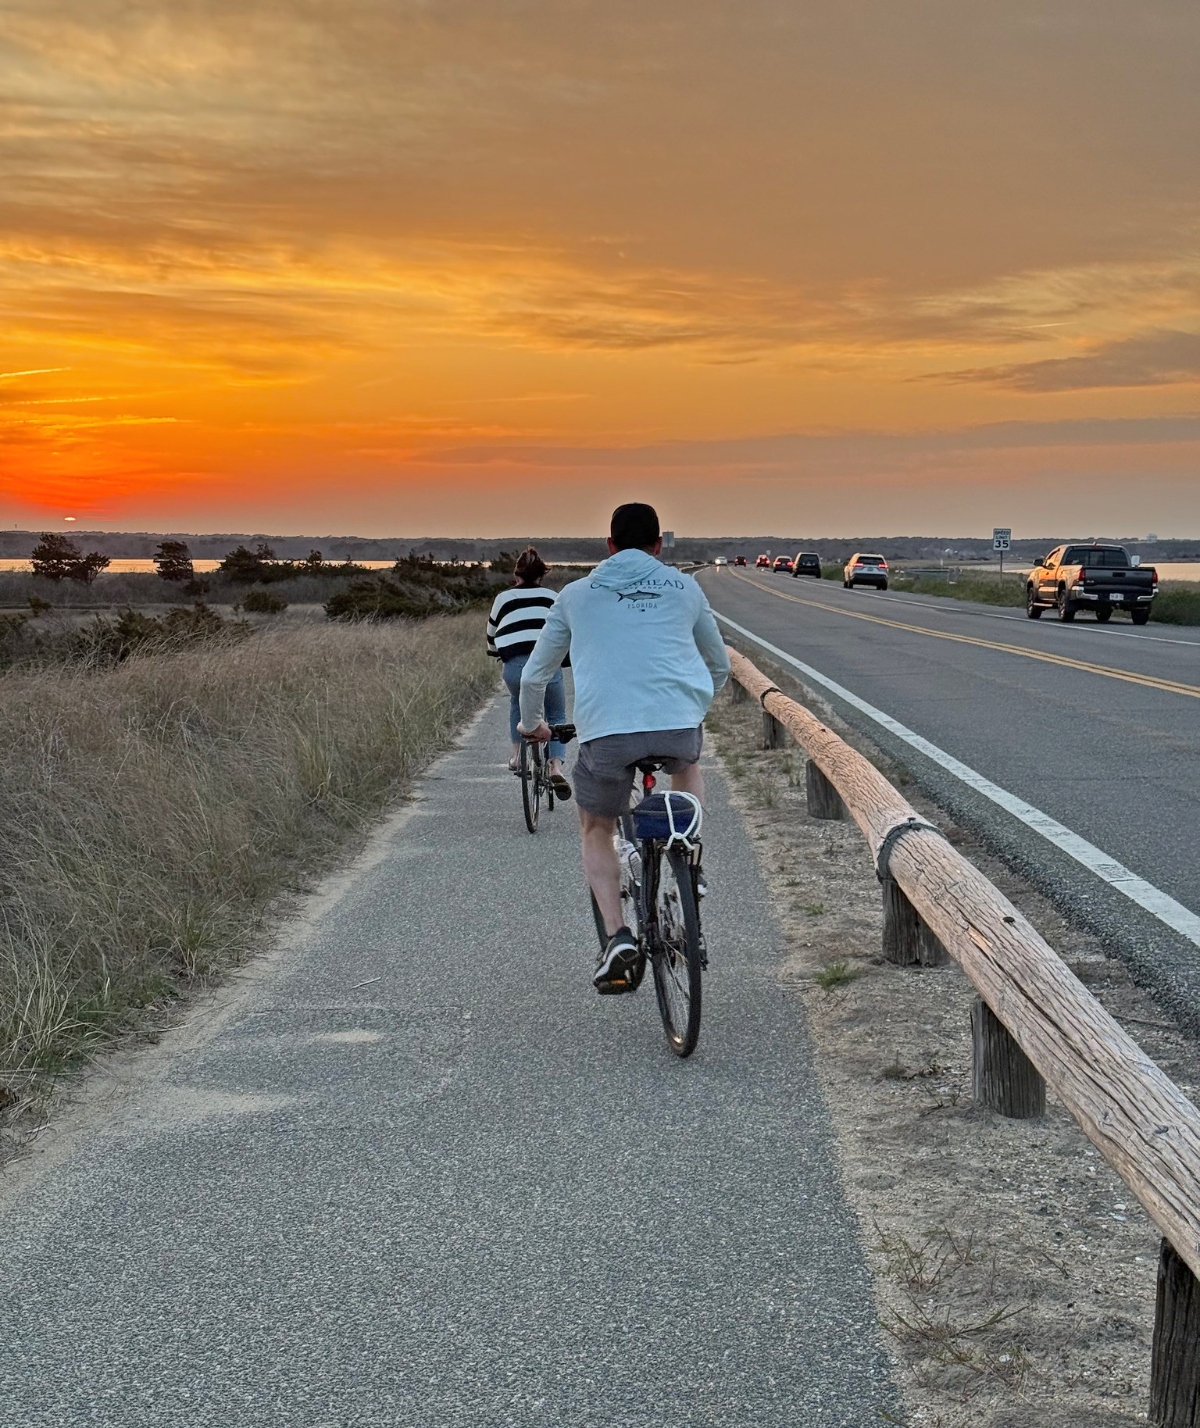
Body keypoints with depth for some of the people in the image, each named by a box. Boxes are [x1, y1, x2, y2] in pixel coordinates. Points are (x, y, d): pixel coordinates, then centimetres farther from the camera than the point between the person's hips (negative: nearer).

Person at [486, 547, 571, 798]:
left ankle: (517, 754, 24)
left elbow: (492, 634, 29)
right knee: (557, 716, 17)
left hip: (514, 664, 0)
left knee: (518, 702, 33)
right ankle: (556, 767, -3)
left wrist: (495, 653, 50)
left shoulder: (503, 598, 17)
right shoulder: (551, 597, 19)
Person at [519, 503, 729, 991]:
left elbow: (534, 676, 25)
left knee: (596, 831, 23)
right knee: (687, 766, 38)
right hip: (680, 722, 1)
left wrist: (532, 724, 44)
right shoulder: (685, 589, 20)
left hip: (605, 730, -1)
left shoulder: (577, 594, 18)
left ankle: (616, 934, 3)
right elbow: (719, 666, 32)